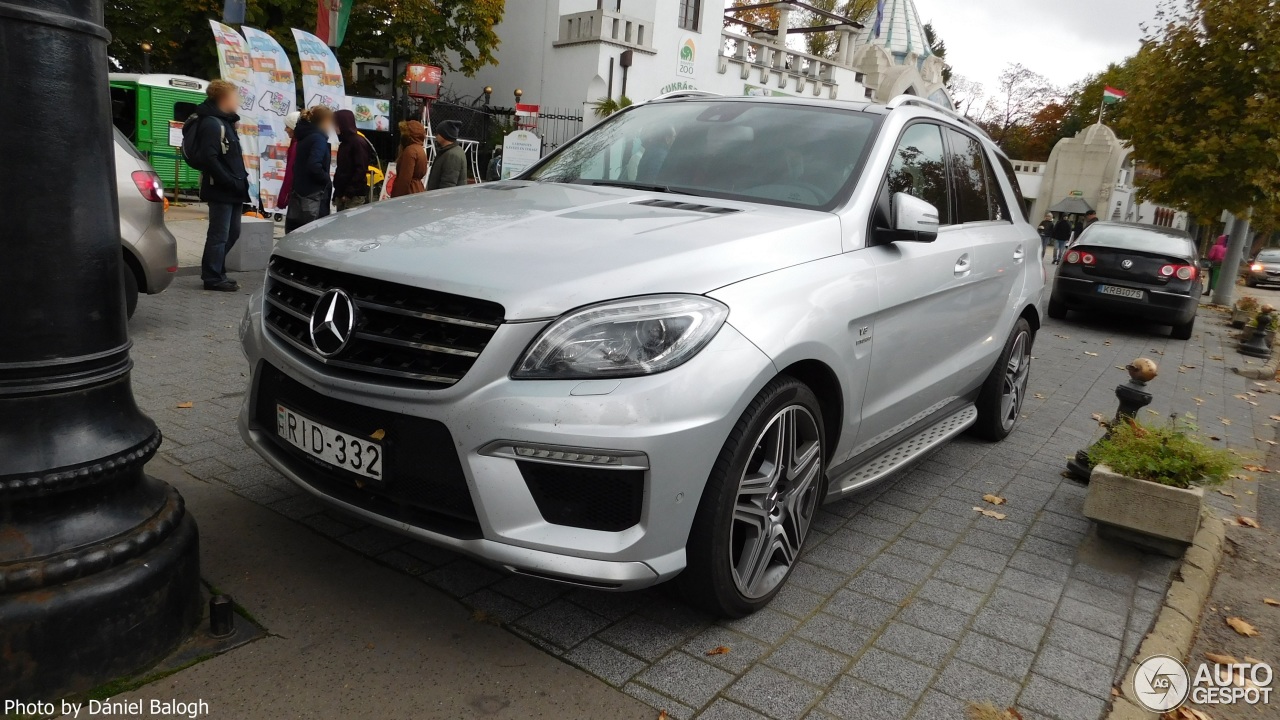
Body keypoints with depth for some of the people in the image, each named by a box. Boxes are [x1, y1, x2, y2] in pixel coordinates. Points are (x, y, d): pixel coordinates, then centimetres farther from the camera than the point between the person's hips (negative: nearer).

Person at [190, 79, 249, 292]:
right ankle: (213, 278, 4)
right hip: (220, 190, -10)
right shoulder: (212, 123, -13)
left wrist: (240, 179, 10)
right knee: (219, 234, -4)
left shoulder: (225, 121, 19)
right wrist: (230, 182, -20)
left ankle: (216, 272, 26)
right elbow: (208, 158, -22)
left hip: (231, 190, 10)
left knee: (232, 232, 15)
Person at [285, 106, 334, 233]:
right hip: (313, 198, -9)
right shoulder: (318, 138, -10)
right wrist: (328, 181, -8)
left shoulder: (304, 137, 16)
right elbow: (314, 166, -23)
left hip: (299, 195, 9)